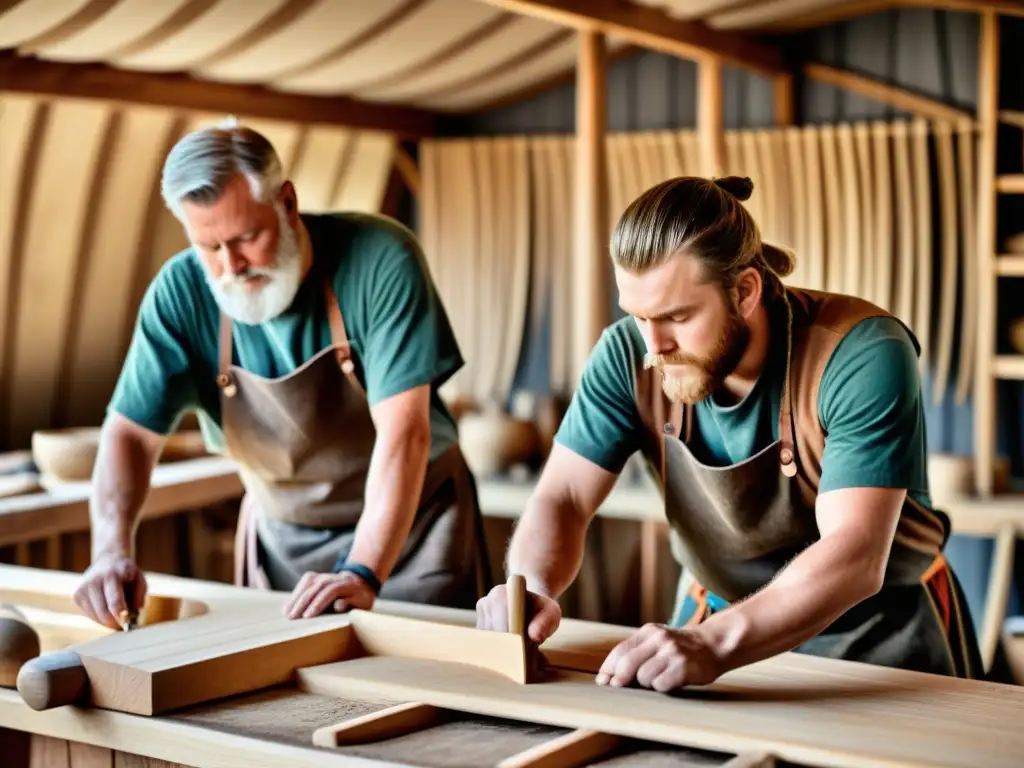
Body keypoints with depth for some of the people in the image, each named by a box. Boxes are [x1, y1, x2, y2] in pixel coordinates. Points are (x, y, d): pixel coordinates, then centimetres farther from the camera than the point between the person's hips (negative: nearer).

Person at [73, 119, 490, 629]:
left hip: (412, 523, -2)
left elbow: (403, 433, -29)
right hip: (280, 537, 3)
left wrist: (363, 574, -38)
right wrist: (112, 550, -29)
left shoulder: (380, 260, -24)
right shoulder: (181, 292, -14)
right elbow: (131, 432, -12)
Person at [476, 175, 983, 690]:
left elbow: (853, 557, -34)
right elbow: (562, 497, -12)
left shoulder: (862, 356, -26)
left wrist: (714, 645, -48)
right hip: (719, 616, 3)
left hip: (883, 631, -2)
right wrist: (532, 587, -35)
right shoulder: (629, 357, -14)